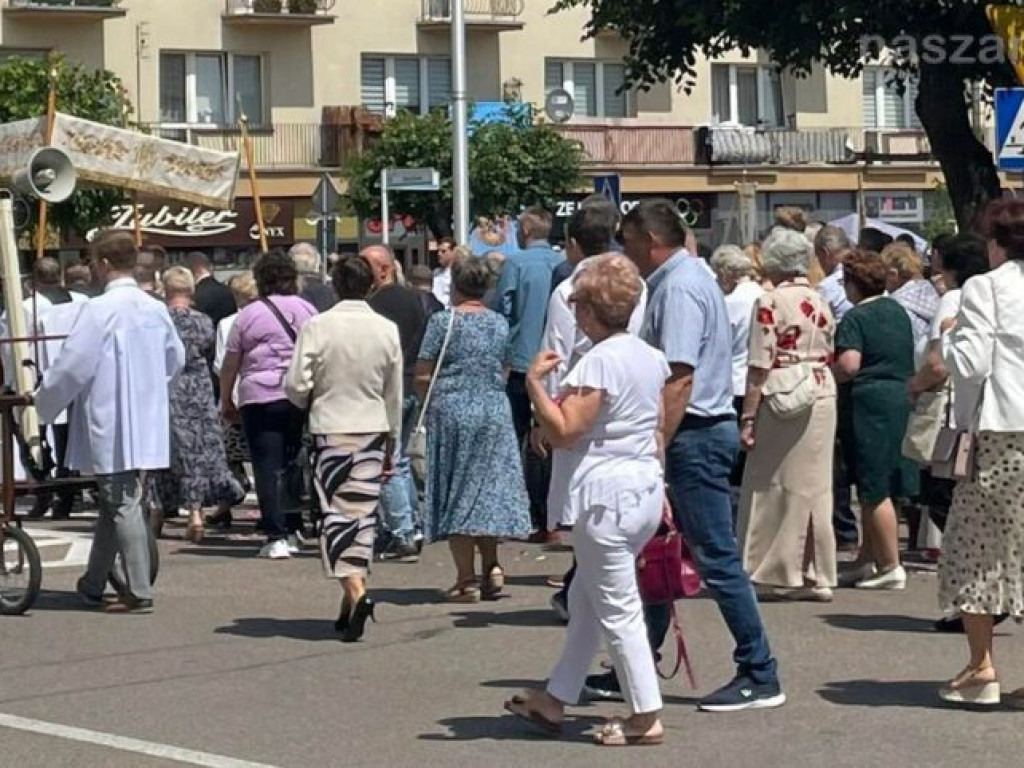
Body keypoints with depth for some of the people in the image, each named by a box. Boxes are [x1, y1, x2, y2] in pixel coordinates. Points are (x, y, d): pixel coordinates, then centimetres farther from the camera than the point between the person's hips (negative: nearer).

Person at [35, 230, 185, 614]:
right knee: (112, 502, 16)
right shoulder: (155, 309, 6)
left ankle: (139, 592, -3)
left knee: (122, 504, -3)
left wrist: (44, 403, -1)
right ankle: (92, 586, 26)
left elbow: (72, 366, -16)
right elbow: (176, 359, 18)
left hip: (111, 427, -7)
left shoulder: (99, 309, -16)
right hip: (147, 424, 7)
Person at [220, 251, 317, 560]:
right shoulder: (308, 310, 8)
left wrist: (226, 401, 14)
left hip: (261, 398, -3)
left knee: (268, 468, -2)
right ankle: (292, 531, 17)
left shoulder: (249, 314, 0)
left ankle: (277, 537, -8)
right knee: (294, 464, 14)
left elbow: (230, 363, 3)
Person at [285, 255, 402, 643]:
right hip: (373, 430, 3)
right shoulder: (387, 330, 1)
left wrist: (310, 404, 11)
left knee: (335, 513, 0)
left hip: (330, 430, -3)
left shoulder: (317, 327, -10)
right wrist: (391, 443, 19)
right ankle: (351, 600, 16)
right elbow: (394, 395, 8)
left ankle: (355, 592, -19)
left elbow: (296, 385, -12)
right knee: (363, 513, 10)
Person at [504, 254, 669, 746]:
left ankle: (645, 717, 2)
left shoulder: (600, 361, -17)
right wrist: (659, 492, 23)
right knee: (585, 598, 19)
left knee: (617, 608, -2)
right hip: (646, 487, 10)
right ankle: (556, 699, 28)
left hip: (607, 495, -10)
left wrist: (534, 383, -11)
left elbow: (563, 432, -19)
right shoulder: (650, 357, 10)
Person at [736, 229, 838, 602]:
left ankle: (775, 573, 5)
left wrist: (747, 418, -11)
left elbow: (760, 367, -13)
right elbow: (829, 355, 14)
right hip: (823, 396, 6)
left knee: (773, 488, 3)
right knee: (815, 487, 9)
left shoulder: (770, 302, -10)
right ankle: (817, 576, 12)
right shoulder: (820, 301, 10)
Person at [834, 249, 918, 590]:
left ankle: (891, 566, -2)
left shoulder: (856, 318, -13)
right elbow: (908, 357, 19)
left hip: (868, 405, -8)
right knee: (875, 489, 15)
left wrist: (827, 377, -7)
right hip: (900, 402, 8)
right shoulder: (898, 312, 12)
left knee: (875, 490, -3)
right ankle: (867, 560, 21)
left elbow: (849, 364, -24)